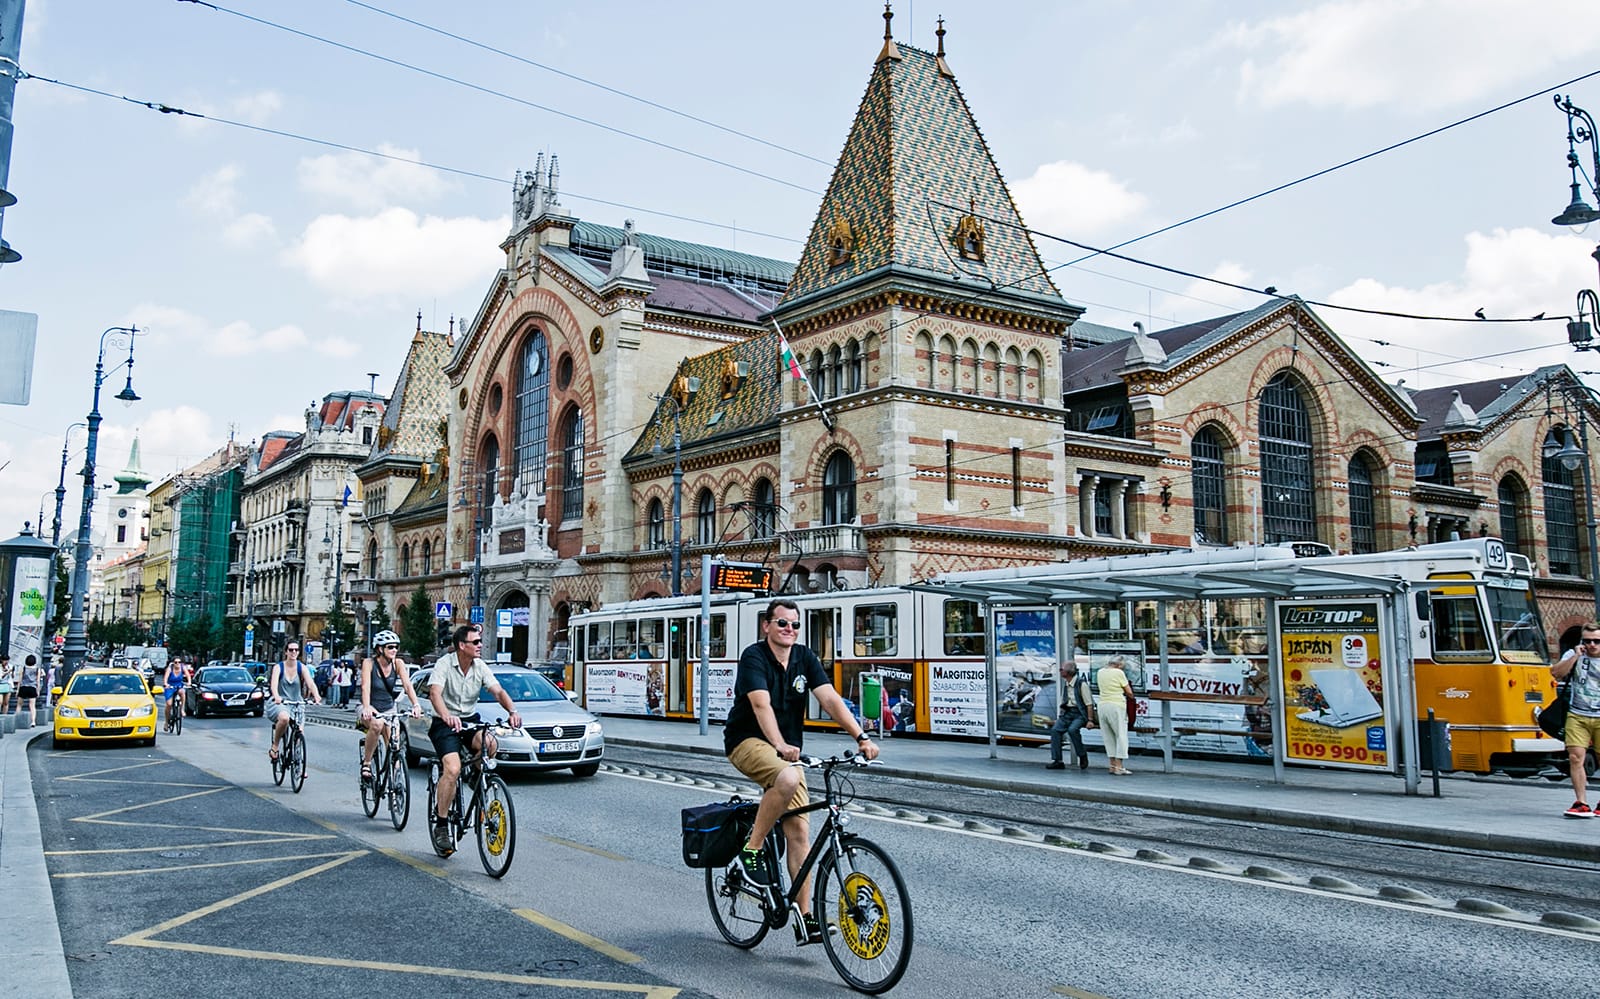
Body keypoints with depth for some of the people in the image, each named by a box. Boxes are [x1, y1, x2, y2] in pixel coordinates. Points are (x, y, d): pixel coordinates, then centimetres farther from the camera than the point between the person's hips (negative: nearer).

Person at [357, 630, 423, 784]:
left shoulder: (398, 663, -5)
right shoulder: (369, 663, -13)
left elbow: (407, 685, -17)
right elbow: (365, 687, -27)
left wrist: (416, 705, -34)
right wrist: (366, 708, -45)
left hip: (389, 709, 3)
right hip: (371, 710, -3)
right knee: (377, 723, -36)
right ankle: (366, 763, -19)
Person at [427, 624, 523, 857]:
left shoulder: (481, 667, 0)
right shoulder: (444, 664, -13)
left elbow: (498, 691, -9)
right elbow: (435, 694, -27)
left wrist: (512, 711, -30)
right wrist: (447, 716, -46)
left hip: (470, 720, 4)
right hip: (445, 723, -4)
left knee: (489, 743, -30)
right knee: (453, 769, -24)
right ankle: (440, 824, -10)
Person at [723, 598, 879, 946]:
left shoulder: (805, 658, 2)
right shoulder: (754, 656, -14)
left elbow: (830, 699, -9)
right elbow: (761, 704, -28)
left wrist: (861, 737, -21)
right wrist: (780, 745, -43)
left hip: (787, 750, 6)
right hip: (748, 741, -6)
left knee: (799, 831, -3)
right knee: (788, 778, -36)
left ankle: (805, 917, 3)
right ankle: (751, 850, -17)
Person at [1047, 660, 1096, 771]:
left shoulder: (1081, 683, -11)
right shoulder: (1065, 684, 14)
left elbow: (1089, 704, -12)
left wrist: (1090, 720, -17)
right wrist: (1059, 717, 15)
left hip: (1079, 713, -7)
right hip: (1067, 712, 7)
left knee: (1072, 729, -32)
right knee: (1055, 729, -14)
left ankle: (1082, 756, -11)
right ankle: (1056, 761, -12)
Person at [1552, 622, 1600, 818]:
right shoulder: (1574, 654, 7)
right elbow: (1556, 673, -7)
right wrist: (1576, 656, -11)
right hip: (1577, 716, 0)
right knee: (1575, 757, -10)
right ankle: (1581, 803, -6)